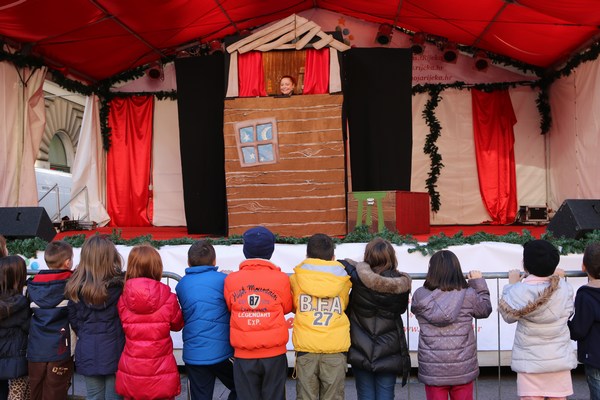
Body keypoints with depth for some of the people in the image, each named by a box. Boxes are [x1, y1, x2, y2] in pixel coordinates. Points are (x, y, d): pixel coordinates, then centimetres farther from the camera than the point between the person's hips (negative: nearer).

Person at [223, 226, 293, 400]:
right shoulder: (281, 279, -9)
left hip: (243, 355, 1)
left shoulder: (231, 280, -5)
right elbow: (287, 307, 5)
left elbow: (230, 308, 7)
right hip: (274, 353, -1)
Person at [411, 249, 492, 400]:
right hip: (463, 369, 1)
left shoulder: (420, 296, -9)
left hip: (432, 370, 0)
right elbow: (485, 310, 12)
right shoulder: (468, 295, -7)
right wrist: (479, 283, 22)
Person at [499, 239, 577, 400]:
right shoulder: (564, 288, -6)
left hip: (530, 360, -3)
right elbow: (568, 312, 12)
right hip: (560, 359, 3)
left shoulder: (519, 291, -15)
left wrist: (511, 284, 7)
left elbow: (508, 315, -1)